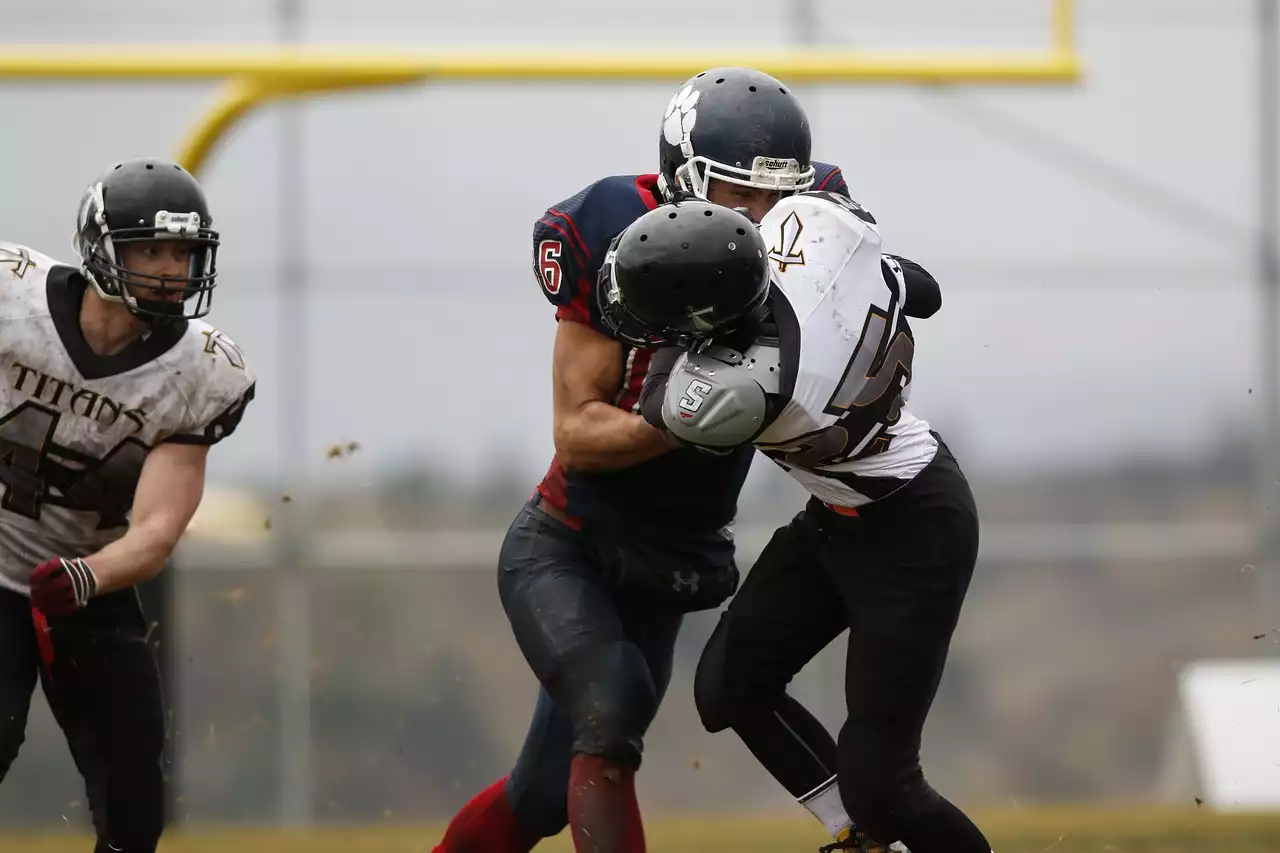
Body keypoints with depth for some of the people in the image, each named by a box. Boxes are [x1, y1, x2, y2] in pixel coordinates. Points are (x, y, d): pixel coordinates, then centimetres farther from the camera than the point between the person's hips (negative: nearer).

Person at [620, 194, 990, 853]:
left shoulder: (736, 396, -36)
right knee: (729, 688, 9)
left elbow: (659, 410, -12)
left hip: (911, 536, -9)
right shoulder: (813, 220, -22)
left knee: (875, 783, -3)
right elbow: (920, 294, -2)